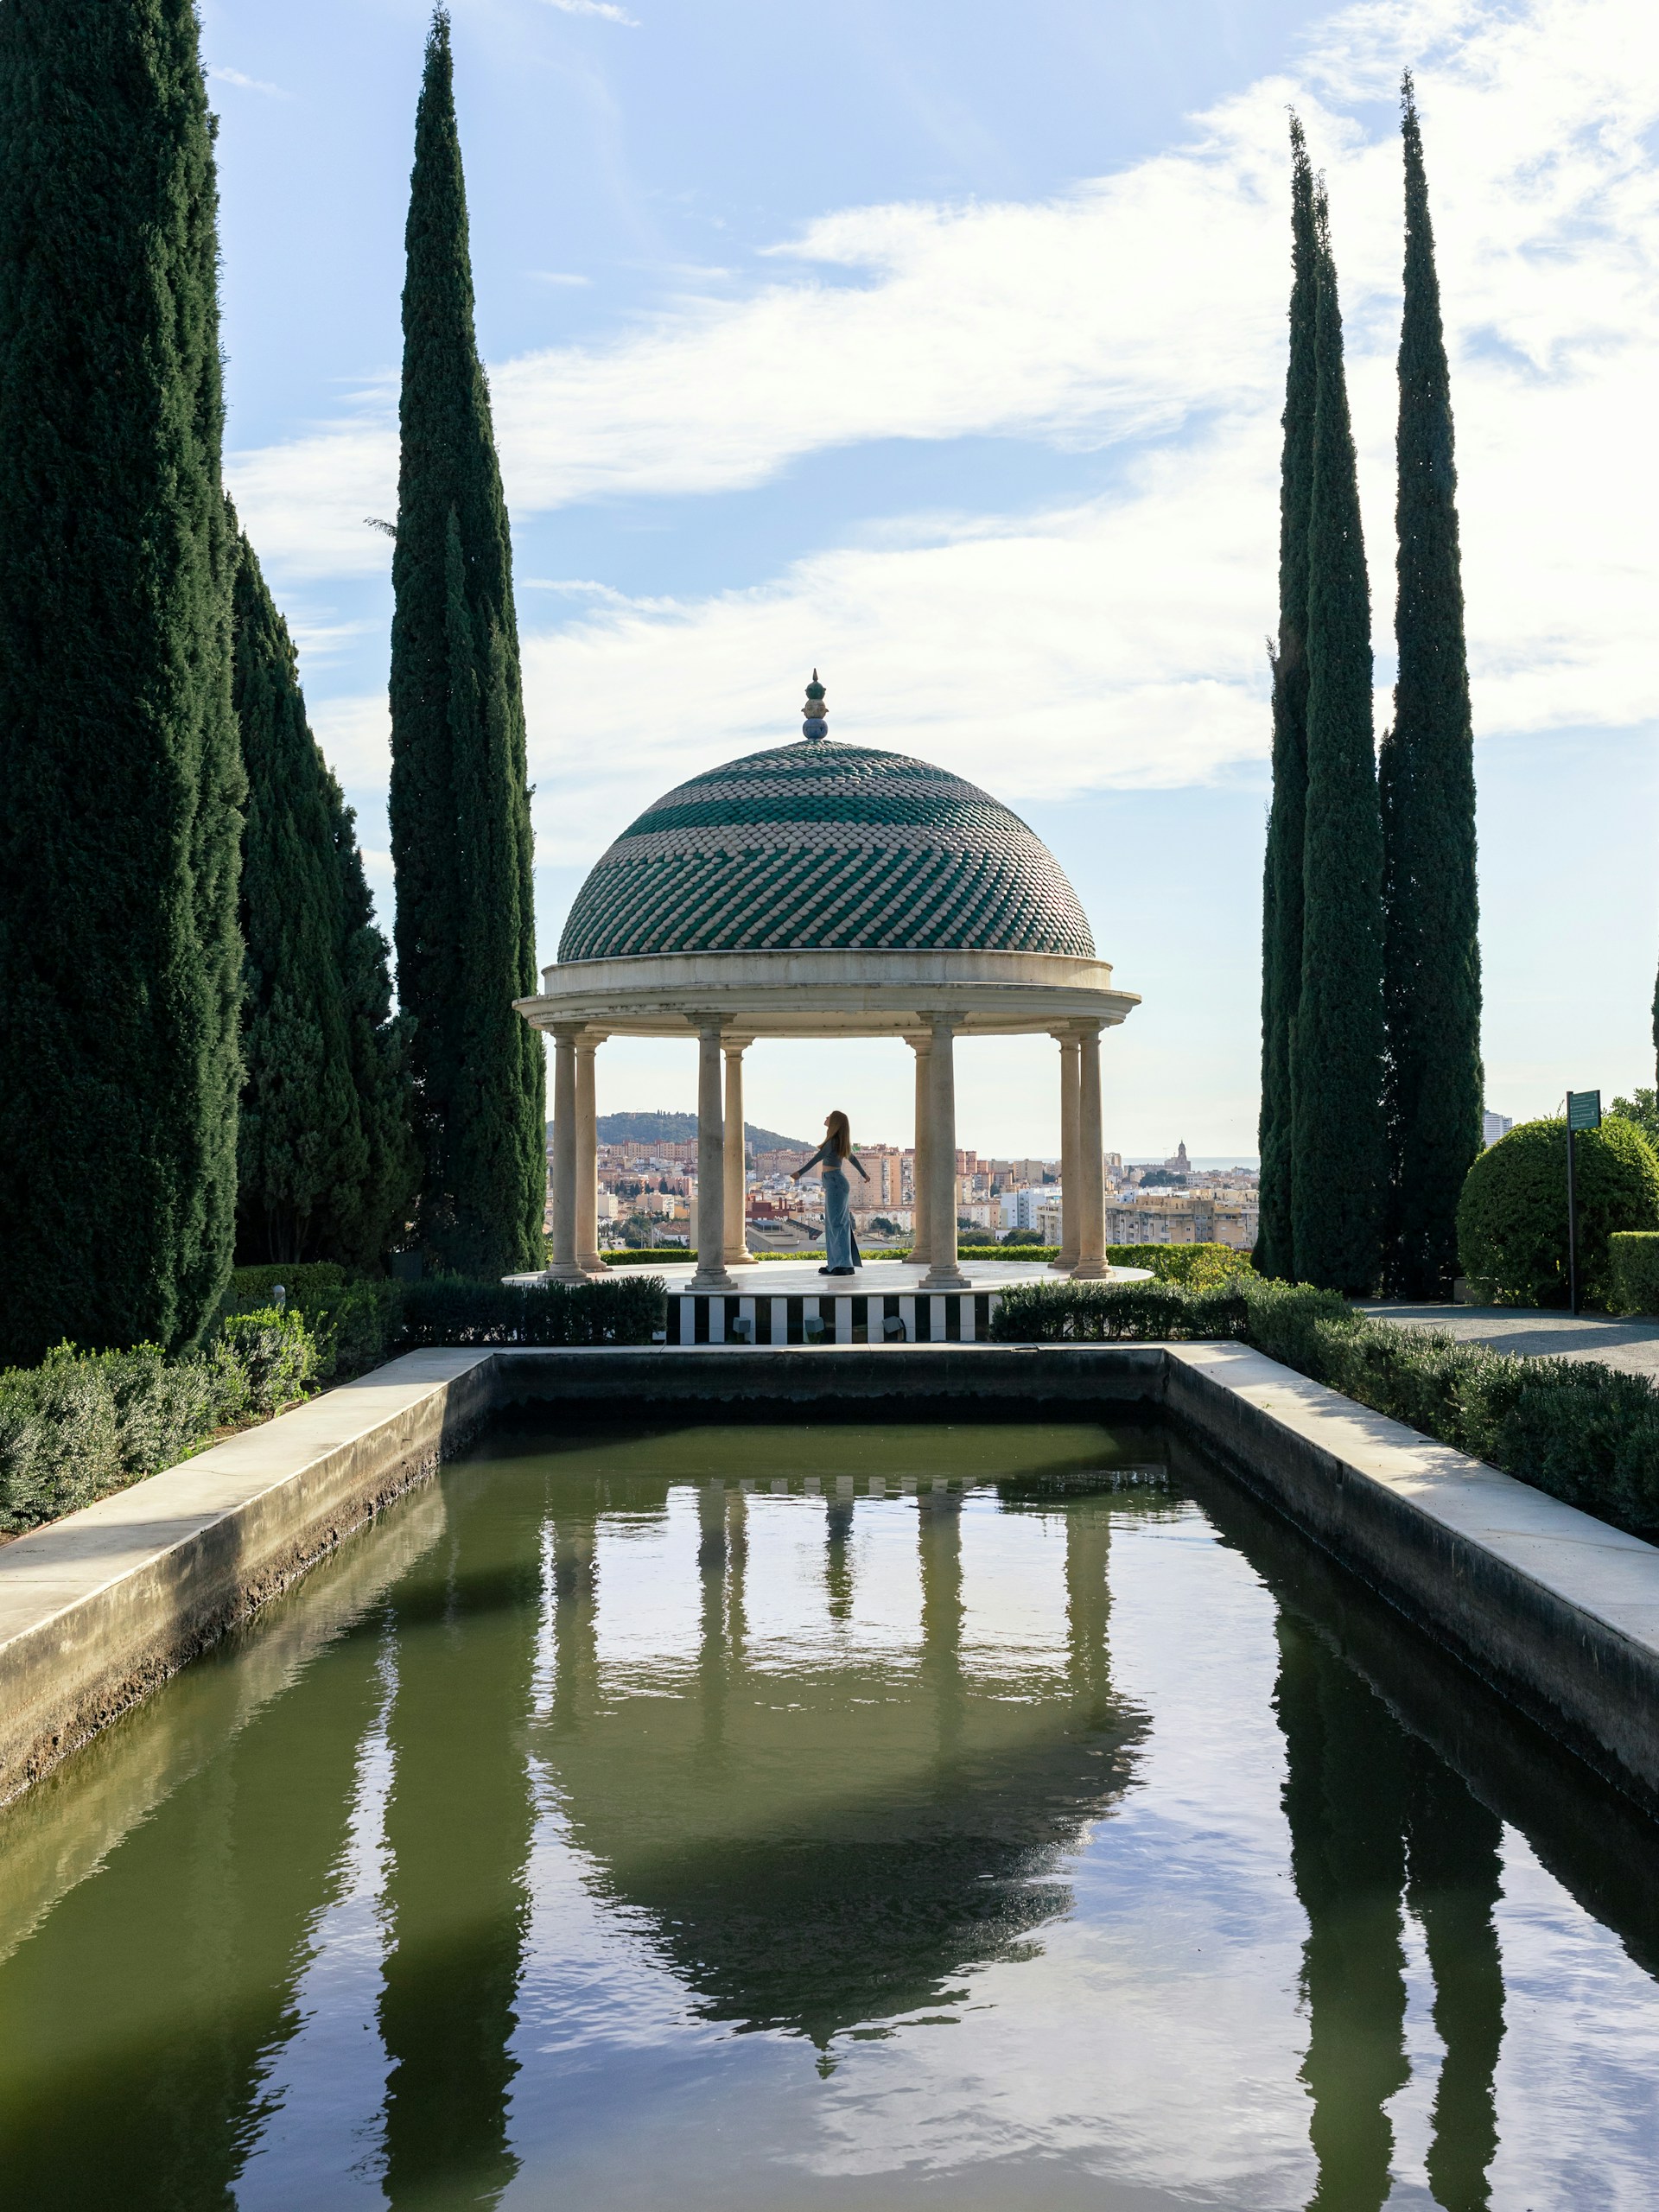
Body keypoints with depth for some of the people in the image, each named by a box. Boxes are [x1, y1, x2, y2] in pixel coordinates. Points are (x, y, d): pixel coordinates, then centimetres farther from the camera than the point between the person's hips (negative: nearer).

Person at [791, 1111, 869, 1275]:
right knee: (832, 1224, 11)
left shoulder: (834, 1141, -12)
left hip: (835, 1183, -10)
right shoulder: (841, 1142, 15)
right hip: (834, 1183, 10)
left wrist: (800, 1172, -34)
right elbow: (853, 1158, 28)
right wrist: (864, 1175, 44)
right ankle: (835, 1264, 13)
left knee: (837, 1223, -10)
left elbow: (818, 1157, -24)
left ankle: (846, 1265, -12)